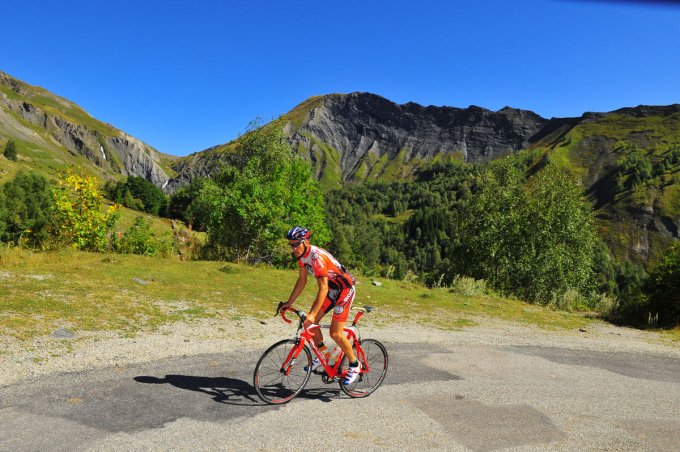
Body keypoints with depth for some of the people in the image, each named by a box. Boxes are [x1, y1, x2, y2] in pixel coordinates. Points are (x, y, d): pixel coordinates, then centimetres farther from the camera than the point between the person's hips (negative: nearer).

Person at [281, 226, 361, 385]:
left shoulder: (317, 257, -31)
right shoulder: (302, 255, -3)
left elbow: (323, 288, -34)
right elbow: (302, 280, 8)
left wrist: (313, 314, -38)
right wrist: (289, 303, 7)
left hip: (344, 289, -9)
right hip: (331, 289, 9)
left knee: (335, 333, -11)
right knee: (310, 323, 2)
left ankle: (355, 365, 9)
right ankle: (322, 355, 23)